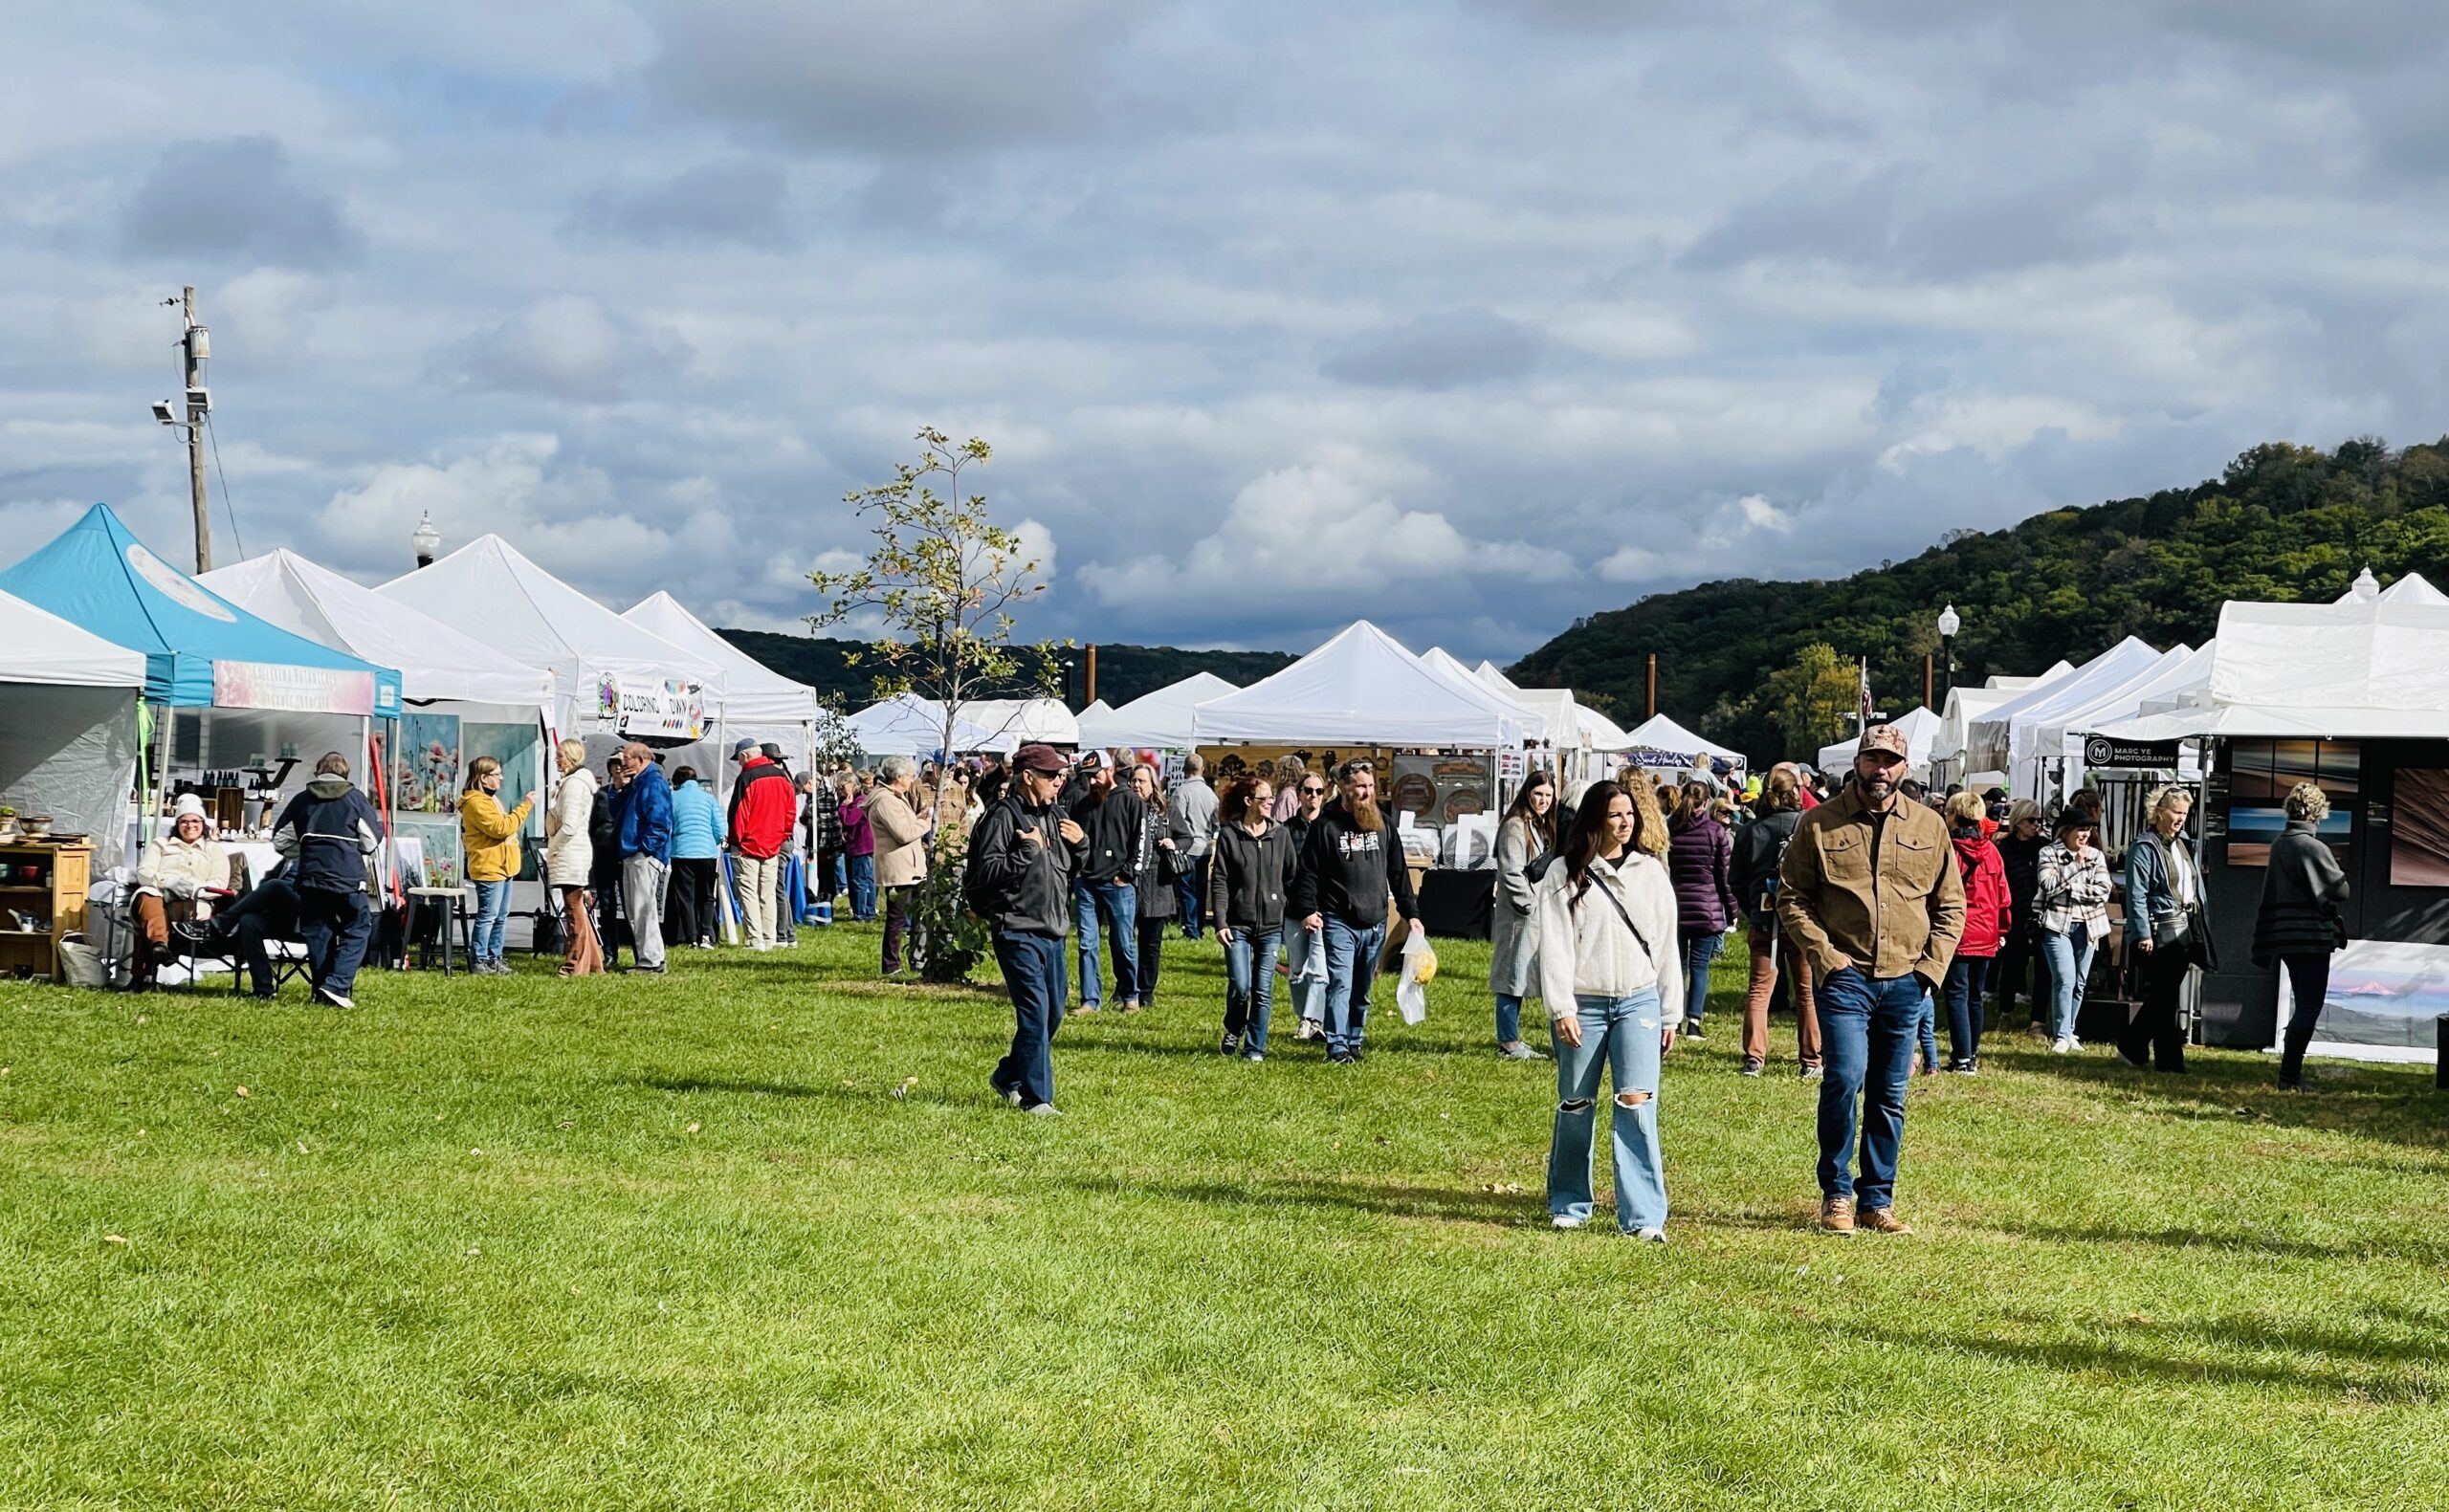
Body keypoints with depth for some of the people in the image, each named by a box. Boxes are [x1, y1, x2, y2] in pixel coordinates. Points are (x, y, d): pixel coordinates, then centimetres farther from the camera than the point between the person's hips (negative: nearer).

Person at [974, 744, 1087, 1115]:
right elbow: (987, 873, -19)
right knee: (1035, 1012, -10)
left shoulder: (1056, 817, 14)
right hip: (1017, 929, -8)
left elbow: (1072, 870, 24)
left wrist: (1081, 844, 5)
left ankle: (1008, 1076, 30)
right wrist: (1028, 850, -23)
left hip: (1053, 931, 8)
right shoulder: (1003, 816, -11)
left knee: (1053, 1011, 14)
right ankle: (1035, 1097, -4)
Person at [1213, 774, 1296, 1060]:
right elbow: (1219, 881, -2)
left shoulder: (1281, 835, 7)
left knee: (1264, 992, 1)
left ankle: (1255, 1047, 11)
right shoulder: (1229, 835, -1)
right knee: (1240, 986, -8)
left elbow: (1292, 877, 10)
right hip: (1238, 925, -2)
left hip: (1271, 925, 2)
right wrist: (1221, 921, -9)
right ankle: (1233, 1032, 20)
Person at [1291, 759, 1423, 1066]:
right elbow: (1308, 872, -4)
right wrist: (1307, 910, -14)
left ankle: (1355, 1041, 19)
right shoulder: (1326, 825, -3)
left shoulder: (1383, 824, 11)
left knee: (1362, 989, 11)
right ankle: (1337, 1047, -13)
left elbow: (1398, 873, 16)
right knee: (1340, 983, -13)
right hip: (1339, 922, -5)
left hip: (1375, 923, 5)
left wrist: (1410, 913, 14)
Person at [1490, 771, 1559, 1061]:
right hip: (1519, 915, -10)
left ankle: (1511, 1040, 17)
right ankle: (1508, 1043, -2)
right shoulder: (1515, 827, -13)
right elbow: (1511, 873, -18)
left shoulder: (1543, 827, 17)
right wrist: (1528, 906, -16)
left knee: (1519, 979, 12)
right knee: (1513, 976, -5)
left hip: (1538, 914, 10)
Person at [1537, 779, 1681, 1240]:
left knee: (1637, 1103, -11)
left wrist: (1671, 1012, 12)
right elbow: (1554, 944, -3)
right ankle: (1569, 1204, 23)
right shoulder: (1565, 874, 2)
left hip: (1639, 1002, 1)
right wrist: (1561, 1008, -11)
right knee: (1576, 1106, 7)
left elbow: (1666, 943, 13)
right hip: (1583, 1004, -1)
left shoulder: (1651, 871, 10)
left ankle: (1645, 1216, -11)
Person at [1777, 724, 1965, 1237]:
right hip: (1845, 977, -3)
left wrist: (1932, 965, 0)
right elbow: (1791, 896, 2)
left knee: (1890, 1097, 8)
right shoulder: (1820, 824, 1)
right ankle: (1836, 1193, 0)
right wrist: (1824, 955, -9)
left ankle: (1877, 1200, 18)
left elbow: (1951, 905, 13)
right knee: (1845, 1078, -16)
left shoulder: (1929, 827, 8)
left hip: (1906, 982, 3)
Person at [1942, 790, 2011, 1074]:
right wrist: (2002, 929, 19)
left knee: (1957, 995, -3)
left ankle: (1963, 1060, -9)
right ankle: (1972, 1055, 22)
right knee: (1975, 996, 15)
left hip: (1957, 934, -6)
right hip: (1985, 936, 6)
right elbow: (2003, 894, 10)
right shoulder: (1991, 851, 5)